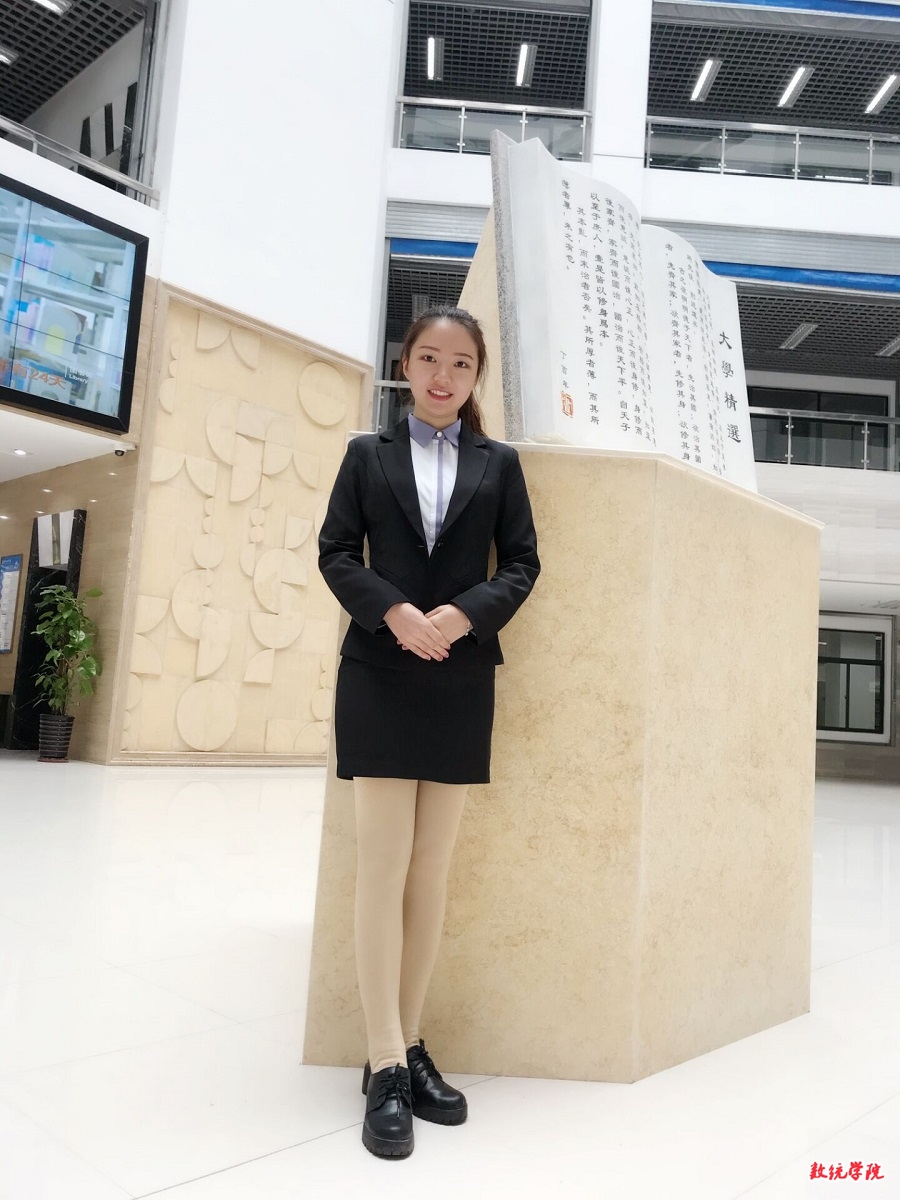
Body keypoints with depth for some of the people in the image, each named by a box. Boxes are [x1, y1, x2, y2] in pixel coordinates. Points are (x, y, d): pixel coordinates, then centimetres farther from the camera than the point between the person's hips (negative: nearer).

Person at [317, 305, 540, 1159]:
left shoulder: (498, 464, 11)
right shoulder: (368, 454, 10)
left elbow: (522, 563, 5)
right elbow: (336, 552, 2)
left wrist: (465, 613, -14)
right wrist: (394, 612, -16)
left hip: (462, 682, 2)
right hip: (380, 674, -1)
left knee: (432, 871, 6)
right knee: (383, 863, -5)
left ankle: (410, 1045, 18)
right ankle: (386, 1066, 1)